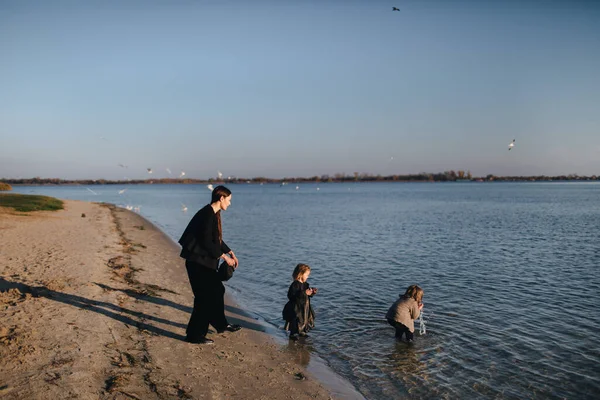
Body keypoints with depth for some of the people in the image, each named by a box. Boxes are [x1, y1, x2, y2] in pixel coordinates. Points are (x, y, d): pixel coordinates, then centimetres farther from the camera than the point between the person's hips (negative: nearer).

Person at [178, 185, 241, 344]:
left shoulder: (214, 214, 11)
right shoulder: (207, 214, -20)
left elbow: (217, 239, 19)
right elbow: (206, 242, -22)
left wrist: (230, 252, 14)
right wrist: (223, 256, -15)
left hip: (205, 261, 10)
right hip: (198, 261, -10)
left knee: (217, 290, 20)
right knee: (204, 296, -3)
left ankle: (221, 324, 37)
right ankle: (194, 334, 9)